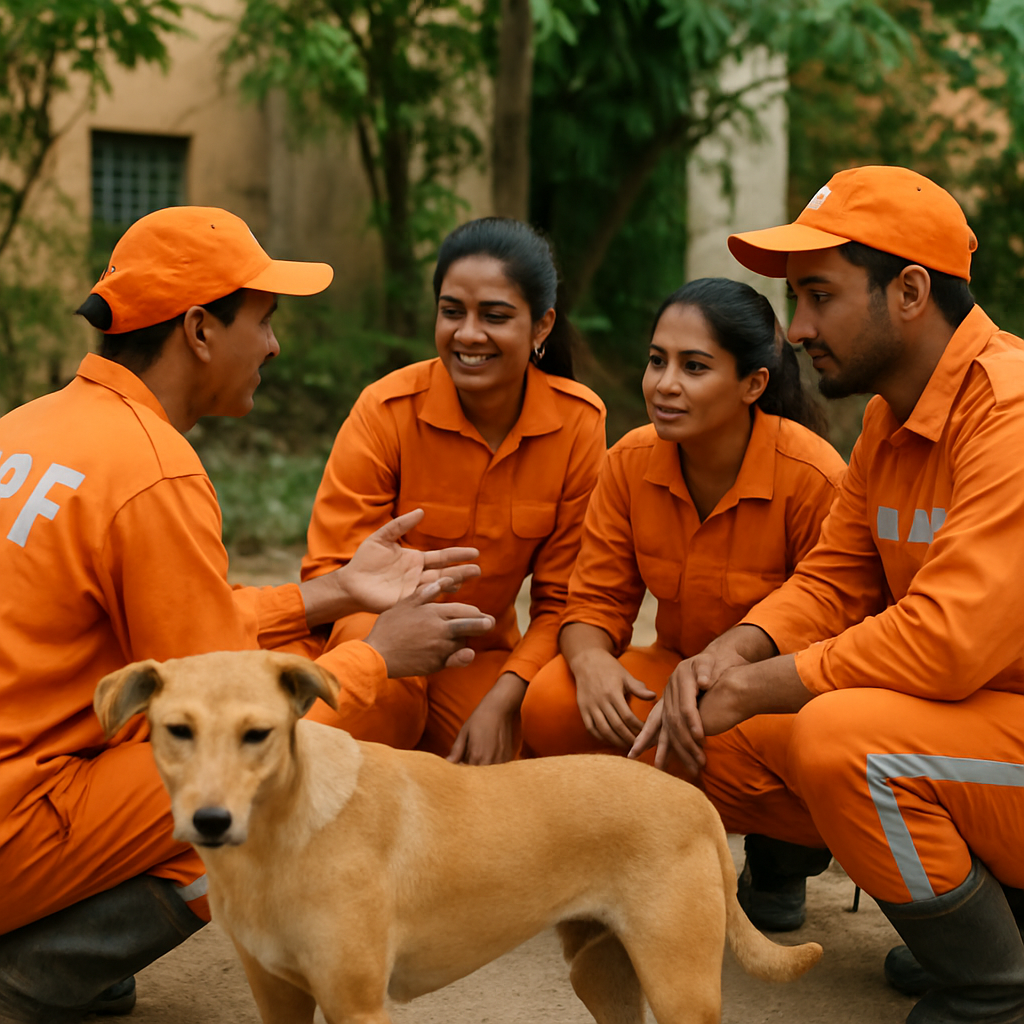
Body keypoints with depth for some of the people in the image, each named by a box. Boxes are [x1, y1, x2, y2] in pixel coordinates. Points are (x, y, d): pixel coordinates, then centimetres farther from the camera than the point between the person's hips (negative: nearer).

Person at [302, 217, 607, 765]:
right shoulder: (386, 410, -16)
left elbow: (561, 598, -6)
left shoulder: (579, 422, -10)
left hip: (481, 659, 2)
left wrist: (501, 702, -21)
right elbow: (331, 568, -15)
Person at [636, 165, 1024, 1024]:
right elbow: (833, 579, 12)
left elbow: (948, 638, -30)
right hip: (950, 718, 9)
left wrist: (752, 687, -19)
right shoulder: (891, 416, 8)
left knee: (841, 735, -32)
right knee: (719, 745, 2)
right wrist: (730, 654, -10)